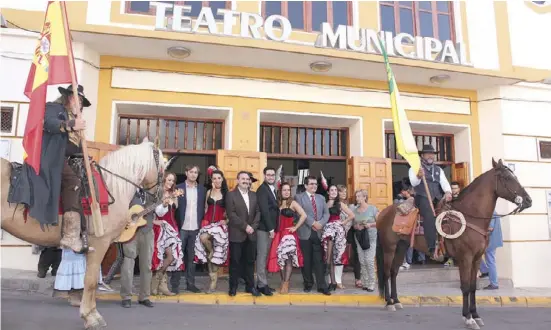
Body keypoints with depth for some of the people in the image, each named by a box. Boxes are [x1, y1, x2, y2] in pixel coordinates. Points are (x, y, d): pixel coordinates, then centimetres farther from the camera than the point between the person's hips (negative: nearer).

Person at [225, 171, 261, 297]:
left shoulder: (254, 195, 11)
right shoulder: (231, 195, -3)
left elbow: (258, 212, 7)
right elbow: (231, 214, -12)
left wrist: (253, 226, -7)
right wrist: (245, 226, -15)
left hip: (251, 234, 4)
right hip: (237, 234, -4)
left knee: (250, 261, 10)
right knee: (235, 262, 4)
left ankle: (250, 286, 20)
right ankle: (233, 286, 16)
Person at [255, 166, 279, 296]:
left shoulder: (273, 189, 16)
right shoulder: (262, 189, -11)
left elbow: (274, 208, 14)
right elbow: (264, 210, -17)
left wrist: (273, 227, 7)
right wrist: (270, 228, -18)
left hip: (270, 227, 8)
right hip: (264, 228, -8)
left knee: (265, 256, 11)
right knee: (262, 255, -3)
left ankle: (262, 282, 17)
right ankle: (262, 284, 3)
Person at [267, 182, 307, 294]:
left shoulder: (293, 203, -2)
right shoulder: (277, 203, 10)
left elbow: (304, 215, -12)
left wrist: (295, 227, -10)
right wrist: (274, 230, -3)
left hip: (289, 234, -4)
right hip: (278, 234, 4)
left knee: (288, 258, -8)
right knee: (280, 259, 7)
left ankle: (286, 284, -2)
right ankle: (283, 282, 18)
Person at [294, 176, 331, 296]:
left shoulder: (321, 198, 16)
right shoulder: (299, 197, 2)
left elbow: (326, 213, 8)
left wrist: (320, 223, -10)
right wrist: (313, 223, -16)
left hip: (318, 233, 3)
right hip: (305, 233, -3)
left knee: (319, 260, 2)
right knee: (306, 261, 6)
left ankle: (322, 286, 5)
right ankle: (308, 284, 19)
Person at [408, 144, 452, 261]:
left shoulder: (438, 169, 23)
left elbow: (444, 182, 6)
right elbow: (413, 182, -8)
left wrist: (448, 192, -16)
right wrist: (418, 176, -32)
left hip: (437, 198, 6)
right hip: (423, 198, -6)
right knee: (430, 216, -29)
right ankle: (433, 250, -35)